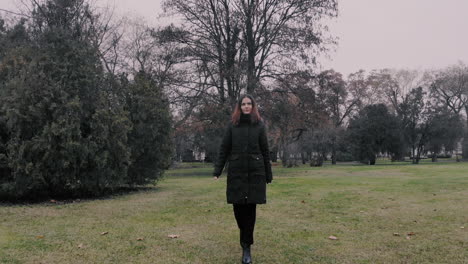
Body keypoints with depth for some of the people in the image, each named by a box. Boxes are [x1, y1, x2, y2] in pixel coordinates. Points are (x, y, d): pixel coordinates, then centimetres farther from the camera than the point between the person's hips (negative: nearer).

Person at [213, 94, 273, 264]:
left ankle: (246, 247, 6)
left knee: (250, 208, -2)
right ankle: (245, 236, 31)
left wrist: (268, 175, 2)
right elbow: (224, 149, 4)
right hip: (236, 172, 1)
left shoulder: (259, 125, 4)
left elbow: (265, 151, 4)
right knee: (238, 207, 3)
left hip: (255, 172, -1)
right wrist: (217, 171, -5)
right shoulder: (232, 125, 5)